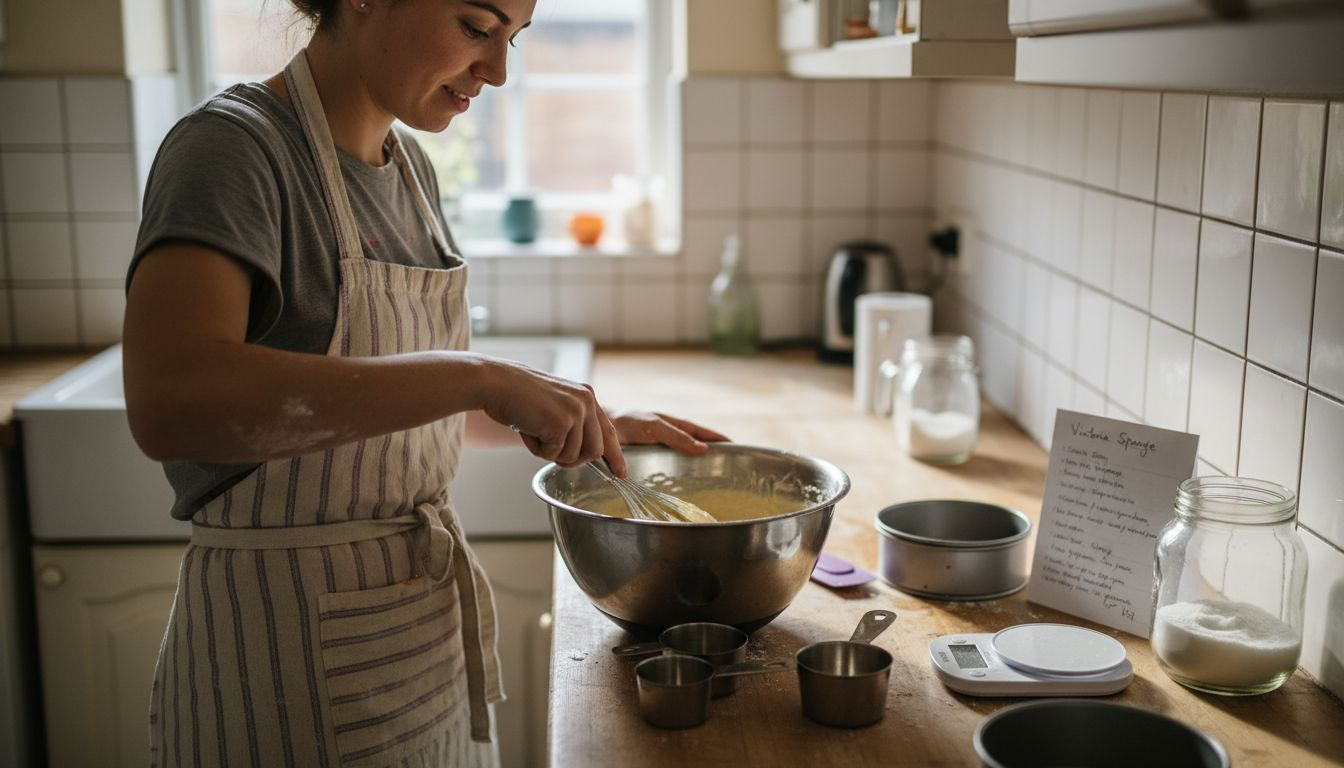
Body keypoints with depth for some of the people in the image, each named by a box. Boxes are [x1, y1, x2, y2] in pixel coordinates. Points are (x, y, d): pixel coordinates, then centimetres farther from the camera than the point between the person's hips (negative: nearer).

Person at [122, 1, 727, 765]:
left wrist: (593, 418, 10)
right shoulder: (235, 146, -17)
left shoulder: (411, 165, 6)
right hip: (291, 646, -7)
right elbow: (170, 401, -35)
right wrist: (477, 377, -36)